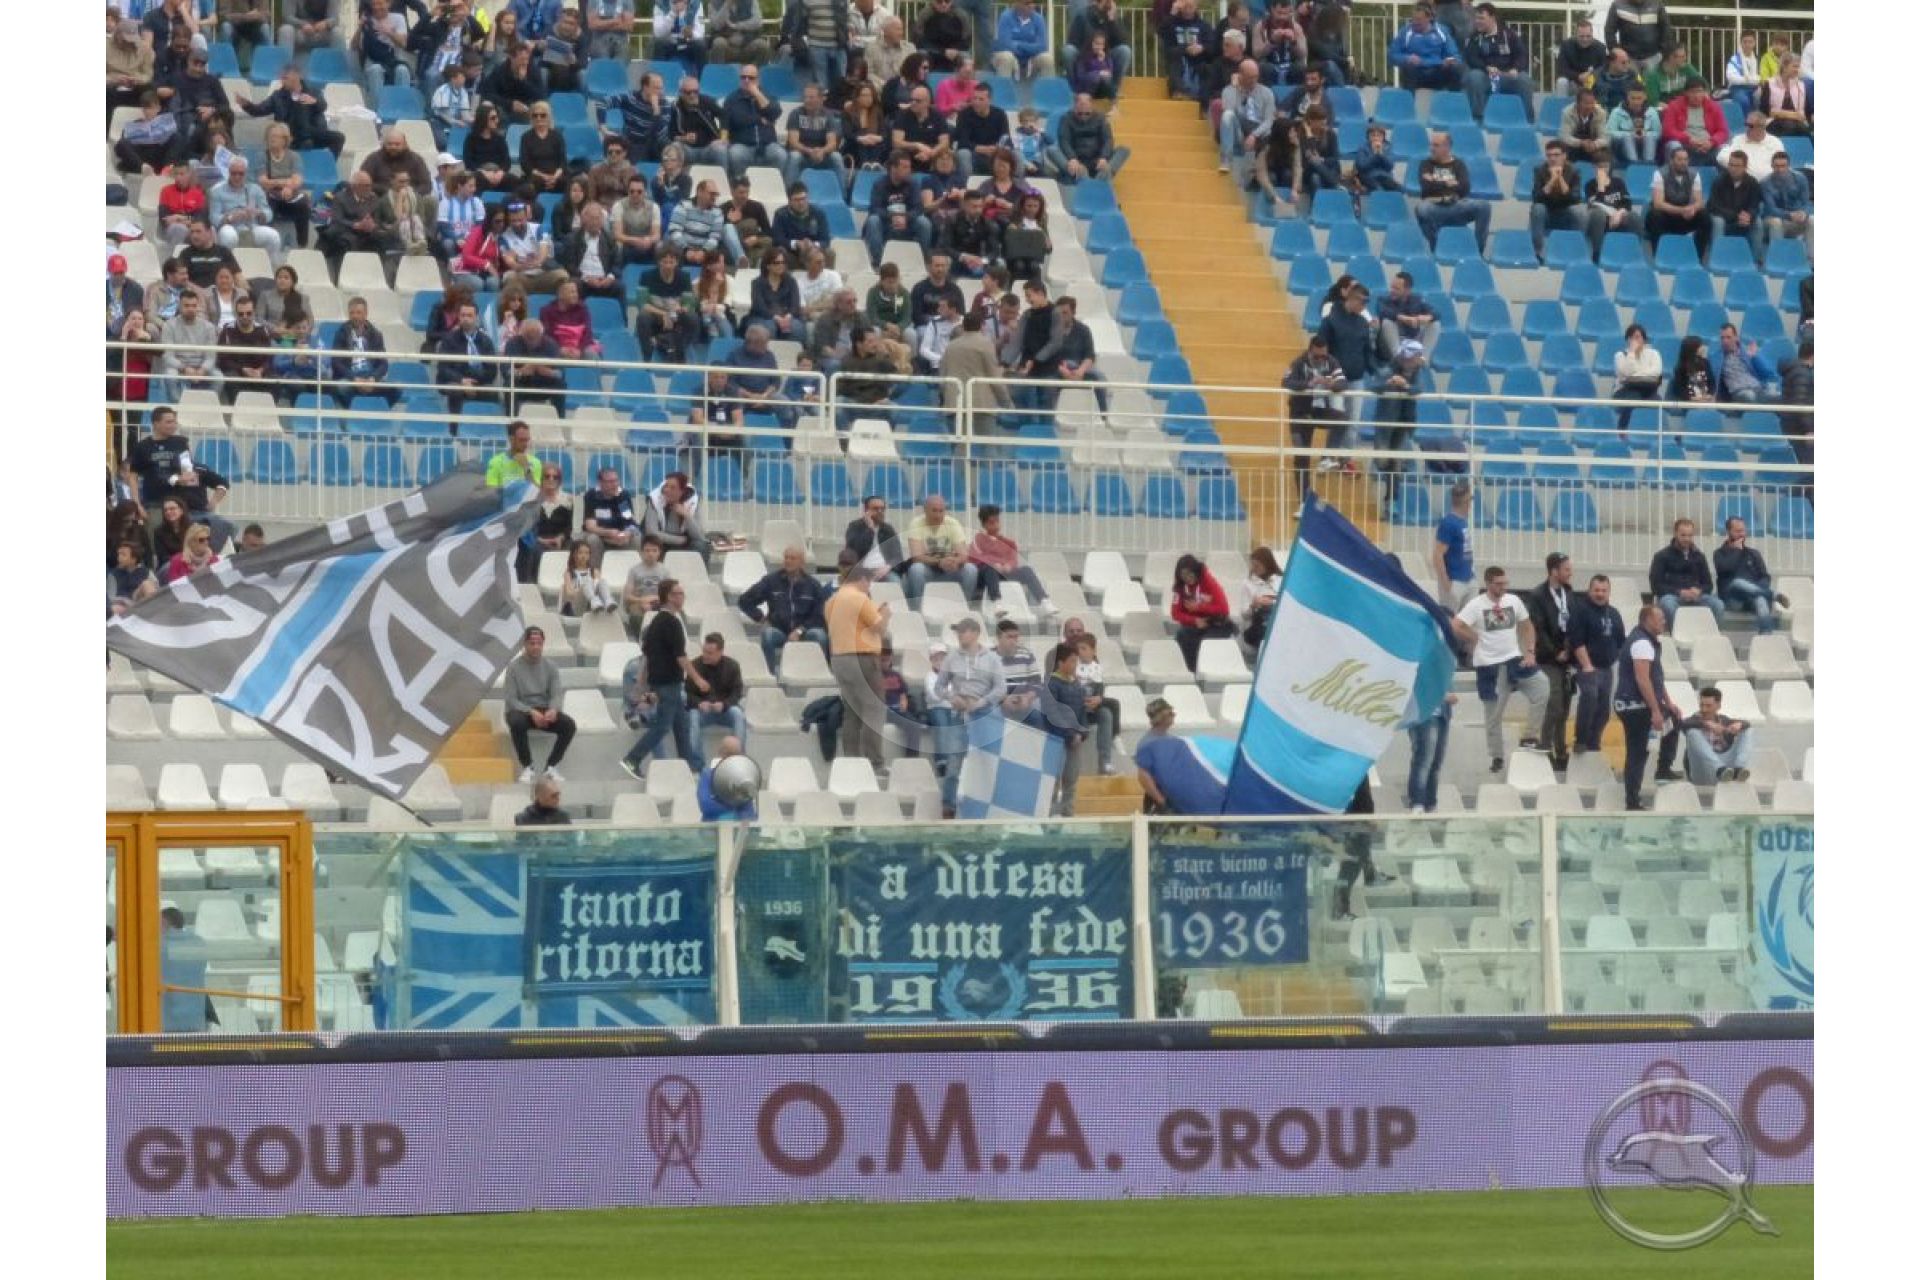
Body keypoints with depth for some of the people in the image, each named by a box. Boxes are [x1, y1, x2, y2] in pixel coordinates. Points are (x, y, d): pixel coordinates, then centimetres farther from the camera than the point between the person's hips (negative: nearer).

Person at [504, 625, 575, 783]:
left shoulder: (551, 667, 4)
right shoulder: (514, 668, -5)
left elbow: (556, 695, -2)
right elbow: (511, 700, -10)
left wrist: (553, 710, -26)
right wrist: (531, 712, -27)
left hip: (545, 710, 3)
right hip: (521, 710, -3)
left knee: (569, 724, -26)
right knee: (517, 723, -39)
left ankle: (551, 767, -14)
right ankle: (527, 767, -21)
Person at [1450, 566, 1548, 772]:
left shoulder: (1514, 601, 3)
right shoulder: (1476, 605, -11)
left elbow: (1526, 626, 13)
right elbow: (1455, 627, -19)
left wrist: (1530, 652, 0)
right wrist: (1476, 640, -7)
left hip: (1514, 659, 3)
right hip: (1489, 664, -3)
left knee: (1541, 687, -16)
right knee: (1493, 714, 5)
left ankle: (1530, 738, -8)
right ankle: (1498, 758, 18)